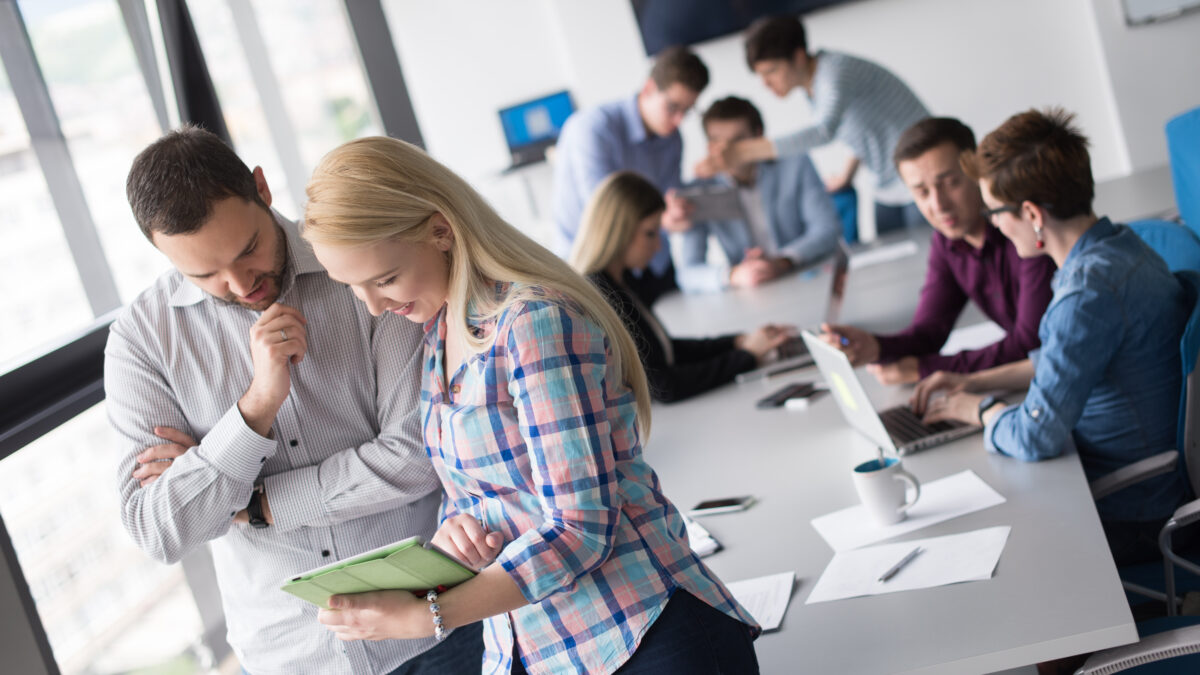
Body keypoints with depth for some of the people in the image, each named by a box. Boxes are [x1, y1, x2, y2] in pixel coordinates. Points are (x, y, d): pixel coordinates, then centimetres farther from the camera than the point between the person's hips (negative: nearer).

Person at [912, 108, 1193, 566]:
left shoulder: (1089, 292, -30)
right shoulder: (1118, 244, 3)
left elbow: (1035, 438, -28)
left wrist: (979, 409, -7)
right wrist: (973, 382, 14)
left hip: (1126, 517, -9)